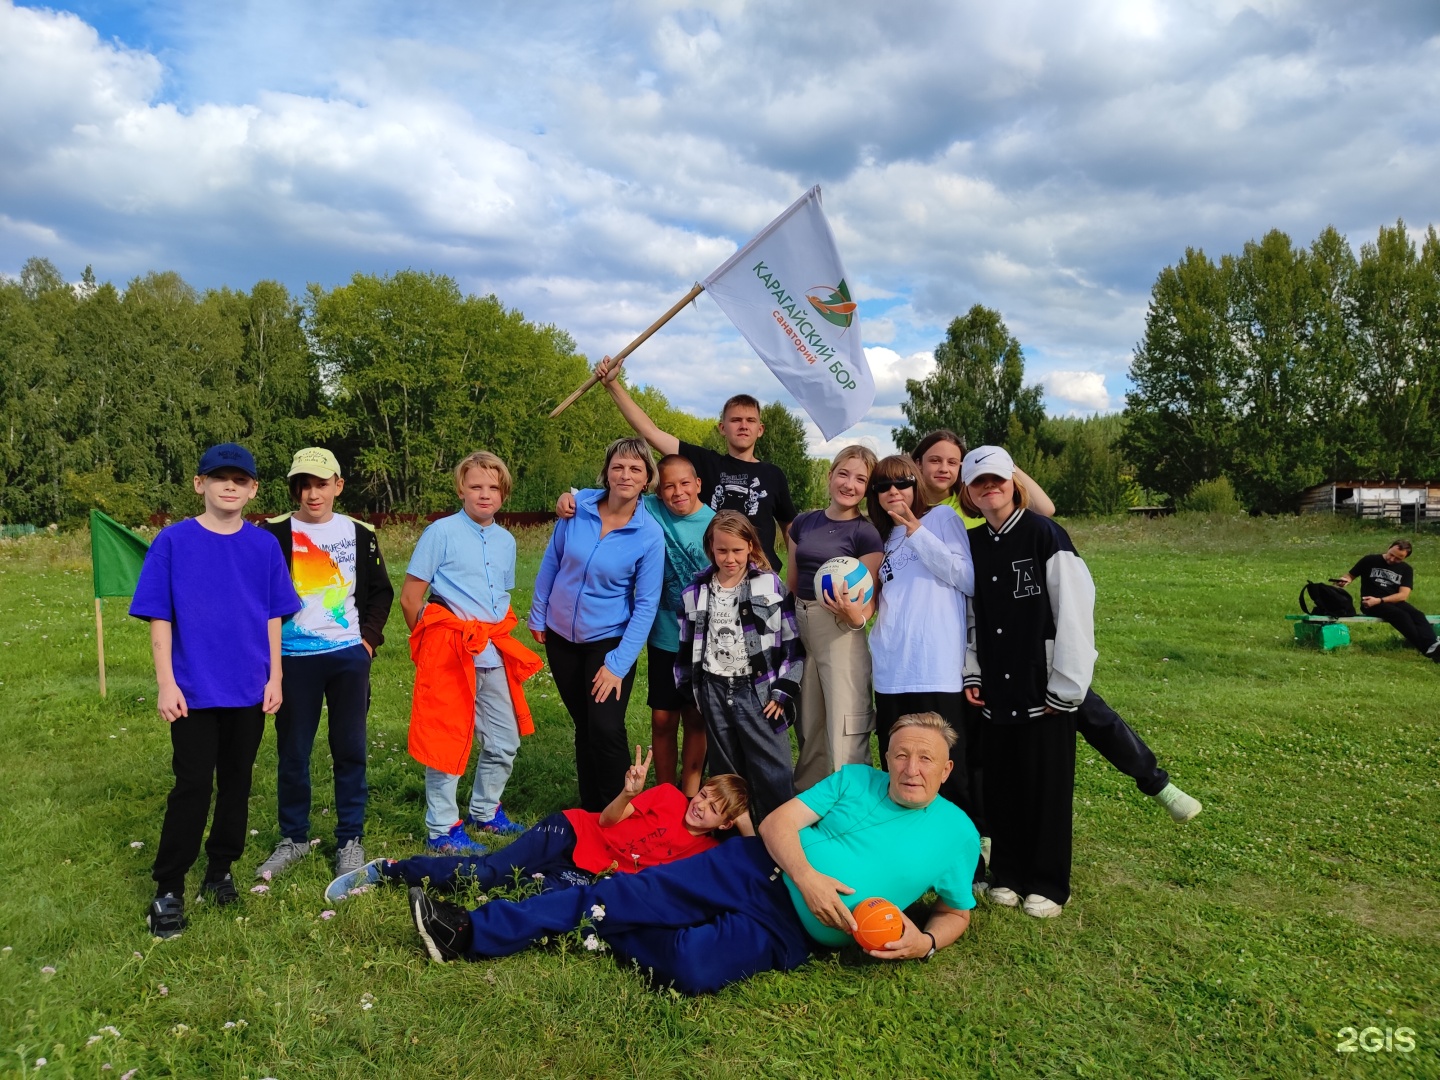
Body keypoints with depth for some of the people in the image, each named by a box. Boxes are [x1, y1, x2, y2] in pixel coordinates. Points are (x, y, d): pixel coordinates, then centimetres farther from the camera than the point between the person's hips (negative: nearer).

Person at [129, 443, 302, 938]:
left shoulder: (264, 545, 2)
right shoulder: (173, 541, -5)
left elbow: (273, 618, 6)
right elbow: (160, 618, -5)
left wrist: (274, 677, 3)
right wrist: (166, 683, -9)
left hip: (249, 690, 3)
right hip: (194, 691, -3)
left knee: (236, 783, 13)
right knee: (192, 787, 0)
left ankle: (220, 871, 29)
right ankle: (167, 890, 13)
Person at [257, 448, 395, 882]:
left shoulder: (359, 534, 5)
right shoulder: (275, 533, -1)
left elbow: (381, 592, 12)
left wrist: (369, 637, 1)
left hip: (349, 656, 1)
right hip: (295, 659, -1)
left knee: (350, 750, 6)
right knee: (292, 752, 7)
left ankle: (350, 840, 18)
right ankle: (293, 838, 25)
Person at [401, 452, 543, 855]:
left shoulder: (506, 541, 10)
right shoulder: (441, 532, -8)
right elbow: (410, 598, -7)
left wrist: (497, 638, 12)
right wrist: (432, 641, 1)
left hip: (494, 654, 6)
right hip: (450, 652, -6)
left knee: (505, 741, 13)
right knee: (447, 741, 2)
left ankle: (485, 811, 33)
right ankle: (442, 830, 15)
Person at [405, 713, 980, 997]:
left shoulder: (958, 834, 4)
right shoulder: (855, 779, 7)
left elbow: (958, 912, 14)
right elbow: (776, 823, 0)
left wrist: (924, 942, -8)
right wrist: (807, 874, -20)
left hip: (791, 930, -2)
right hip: (758, 868, 2)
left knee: (690, 967, -29)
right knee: (627, 892, -11)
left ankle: (615, 939, 2)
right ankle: (473, 930, -4)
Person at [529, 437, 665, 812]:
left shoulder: (650, 535, -16)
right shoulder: (578, 504, -9)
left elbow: (646, 605, -14)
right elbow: (551, 561, 3)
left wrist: (618, 664, -16)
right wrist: (538, 616, 7)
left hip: (609, 639, -3)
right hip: (561, 636, 3)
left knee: (606, 729, -13)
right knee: (583, 725, 14)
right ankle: (590, 811, 30)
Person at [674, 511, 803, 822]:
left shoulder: (771, 586, -4)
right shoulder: (695, 593, 4)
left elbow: (792, 643, -3)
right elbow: (686, 649, 12)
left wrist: (783, 692, -7)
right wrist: (691, 692, 9)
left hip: (758, 690, -3)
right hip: (714, 691, 3)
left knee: (773, 773, -3)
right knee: (725, 772, 13)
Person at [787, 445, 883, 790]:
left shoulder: (867, 534, -7)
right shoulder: (803, 523, 8)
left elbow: (869, 600, -8)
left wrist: (856, 616, -29)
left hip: (841, 633, -5)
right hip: (799, 628, 6)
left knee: (844, 730, -7)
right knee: (808, 724, 18)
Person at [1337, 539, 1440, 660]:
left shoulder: (1406, 569, 10)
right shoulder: (1370, 561, 4)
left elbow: (1403, 595, -1)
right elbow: (1351, 575, 10)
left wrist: (1379, 600, -16)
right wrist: (1346, 580, -16)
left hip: (1394, 602, 4)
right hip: (1370, 603, -4)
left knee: (1417, 615, -28)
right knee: (1401, 615, -31)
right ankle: (1428, 649, -44)